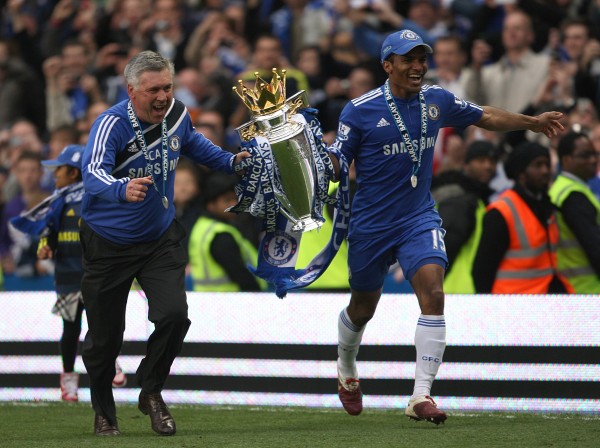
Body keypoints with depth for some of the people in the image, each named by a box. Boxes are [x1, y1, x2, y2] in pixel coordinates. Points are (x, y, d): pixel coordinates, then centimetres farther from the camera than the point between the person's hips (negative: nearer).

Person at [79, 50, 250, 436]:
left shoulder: (177, 115, -7)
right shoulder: (112, 125, -25)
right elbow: (94, 173, -43)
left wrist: (229, 161, 8)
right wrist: (122, 190, -63)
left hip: (160, 238, 4)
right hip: (109, 242, -4)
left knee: (174, 315, -16)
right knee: (105, 336, 4)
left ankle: (151, 392, 9)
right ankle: (104, 410, 31)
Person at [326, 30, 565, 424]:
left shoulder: (437, 101, 1)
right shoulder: (360, 110, -11)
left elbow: (487, 117, 17)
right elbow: (334, 163, -10)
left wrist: (533, 122, 18)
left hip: (419, 219, 2)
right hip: (370, 225, -2)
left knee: (433, 294, -20)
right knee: (362, 309, 13)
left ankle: (421, 396, -21)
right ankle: (346, 369, 47)